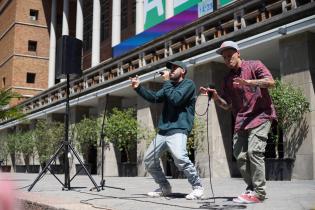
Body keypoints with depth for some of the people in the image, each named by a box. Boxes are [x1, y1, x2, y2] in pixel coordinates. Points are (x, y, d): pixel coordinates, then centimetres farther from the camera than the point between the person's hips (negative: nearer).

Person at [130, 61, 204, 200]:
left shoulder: (188, 84, -1)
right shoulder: (170, 86, 23)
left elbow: (175, 100, -17)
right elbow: (154, 97, 15)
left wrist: (166, 82, -8)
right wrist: (138, 87, 5)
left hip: (178, 130, -9)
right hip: (163, 131, 9)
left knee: (180, 158, -31)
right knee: (149, 160, 9)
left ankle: (197, 187, -12)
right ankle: (164, 187, 23)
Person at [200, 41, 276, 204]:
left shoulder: (254, 65, 3)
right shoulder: (227, 79, 16)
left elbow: (271, 82, -12)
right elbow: (227, 105, 16)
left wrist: (248, 82, -26)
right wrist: (215, 96, -3)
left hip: (260, 115, -6)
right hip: (241, 121, 6)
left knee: (254, 151, -17)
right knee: (240, 156, -1)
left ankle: (258, 192, -11)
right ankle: (251, 189, 11)